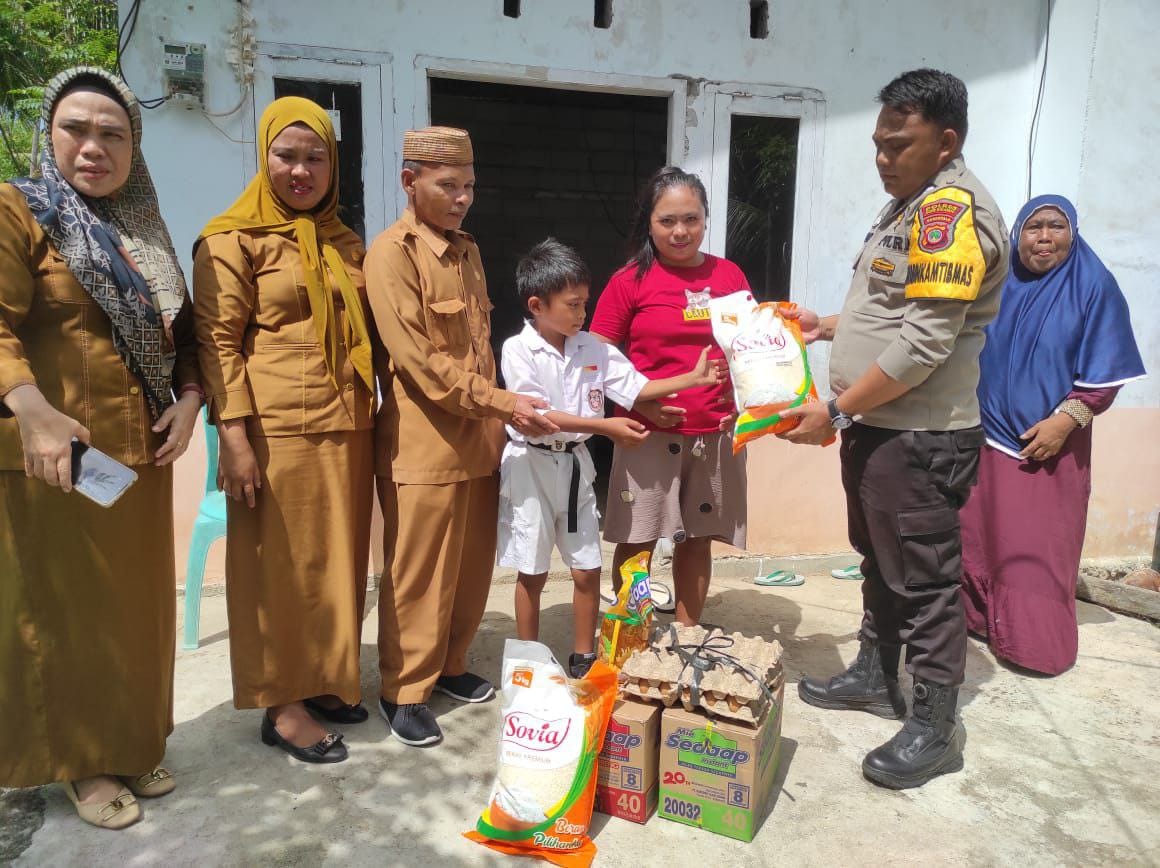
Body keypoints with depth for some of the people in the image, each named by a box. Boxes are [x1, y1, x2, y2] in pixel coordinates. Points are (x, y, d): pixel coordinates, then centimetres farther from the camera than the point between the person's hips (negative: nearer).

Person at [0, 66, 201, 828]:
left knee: (138, 605, 14)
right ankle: (77, 762, 22)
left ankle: (130, 745, 30)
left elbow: (181, 332, 16)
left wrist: (189, 399, -1)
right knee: (65, 611, 5)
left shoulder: (147, 231, 15)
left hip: (139, 452, 6)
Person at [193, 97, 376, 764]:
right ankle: (281, 706, 18)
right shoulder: (233, 239, -3)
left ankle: (322, 680, 30)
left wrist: (369, 415, 14)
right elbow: (217, 340, -9)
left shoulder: (344, 242, 14)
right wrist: (234, 437, -16)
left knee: (338, 560, 13)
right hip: (279, 428, -6)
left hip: (348, 426, 6)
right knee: (282, 565, 3)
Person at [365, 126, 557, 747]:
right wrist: (502, 403, -21)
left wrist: (498, 417, 15)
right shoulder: (391, 254, -11)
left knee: (472, 569, 15)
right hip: (425, 446, -7)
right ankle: (403, 691, 20)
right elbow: (419, 358, -19)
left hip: (480, 440, 8)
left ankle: (449, 665, 33)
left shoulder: (467, 252, 15)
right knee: (418, 577, 3)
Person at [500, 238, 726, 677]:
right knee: (532, 573, 8)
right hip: (531, 464, -4)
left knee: (587, 570, 9)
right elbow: (539, 415, -19)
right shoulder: (517, 350, -13)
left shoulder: (594, 349, 3)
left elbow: (637, 387, 2)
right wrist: (606, 426, -23)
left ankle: (583, 659, 25)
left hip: (575, 463, 5)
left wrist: (694, 377, -7)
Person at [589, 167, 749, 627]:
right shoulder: (630, 280, -2)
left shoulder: (729, 275, 7)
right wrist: (639, 401, -14)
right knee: (636, 540, 2)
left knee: (698, 537, 11)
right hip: (649, 432, -3)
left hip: (716, 432, 3)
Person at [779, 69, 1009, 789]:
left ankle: (936, 728, 16)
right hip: (878, 427, 10)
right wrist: (830, 326, 14)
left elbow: (924, 343, -24)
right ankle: (875, 677, 36)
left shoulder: (953, 210, -17)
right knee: (880, 560, 20)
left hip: (919, 438, -10)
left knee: (924, 578, 1)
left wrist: (836, 412, -20)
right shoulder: (912, 206, 15)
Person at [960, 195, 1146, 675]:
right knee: (979, 533, 8)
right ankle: (982, 619, 24)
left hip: (1049, 443, -3)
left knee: (1038, 545, -1)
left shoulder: (1093, 286, -4)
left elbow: (1106, 371, -6)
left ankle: (1035, 642, 10)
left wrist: (1063, 422, -15)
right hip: (987, 436, 4)